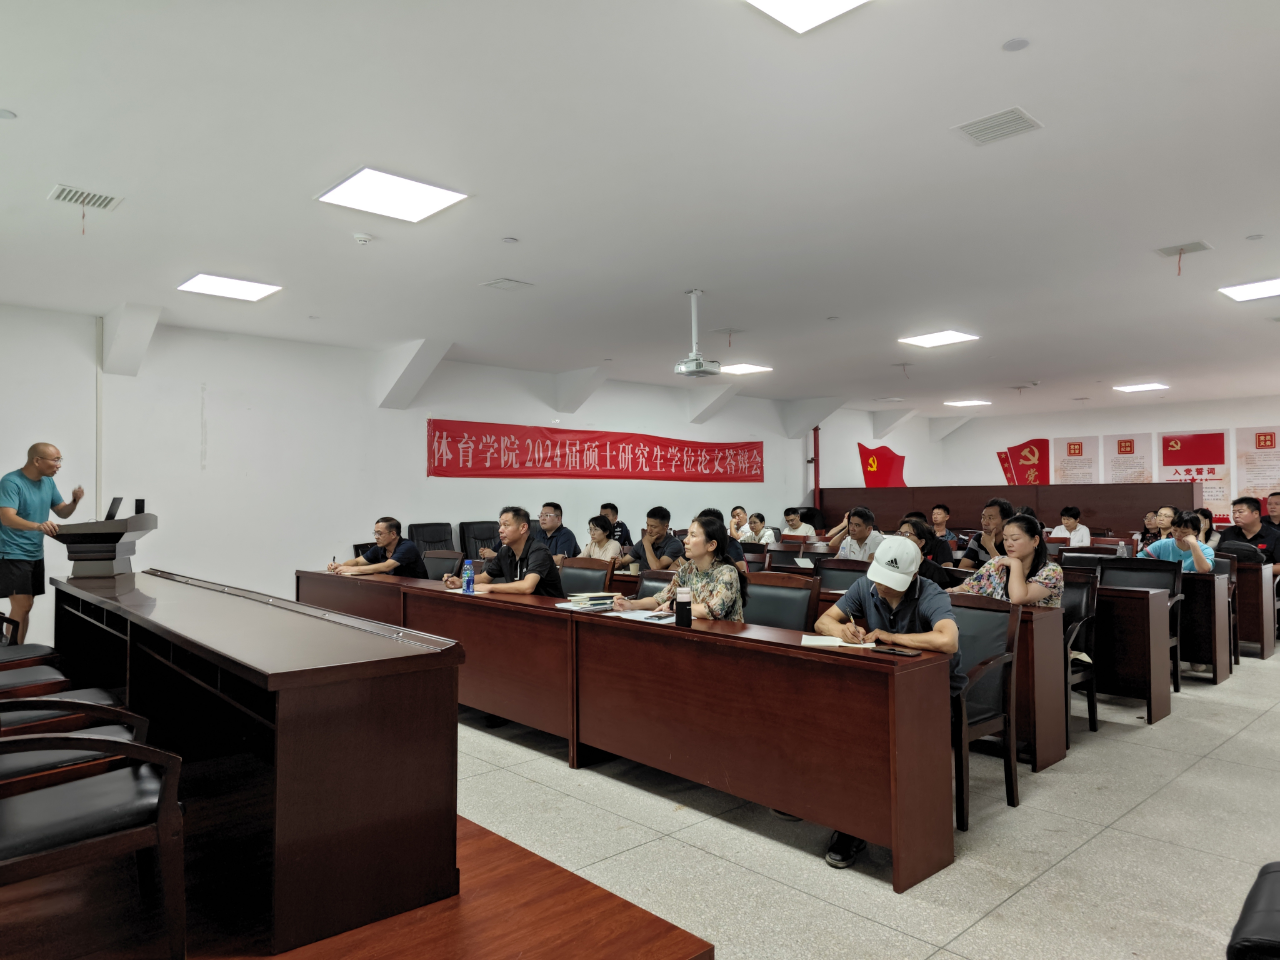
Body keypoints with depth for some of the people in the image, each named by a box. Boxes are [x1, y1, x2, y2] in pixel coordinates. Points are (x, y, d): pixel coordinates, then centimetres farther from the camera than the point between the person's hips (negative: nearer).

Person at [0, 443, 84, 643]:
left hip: (36, 554, 8)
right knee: (21, 606, -12)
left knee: (25, 606, 11)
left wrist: (75, 501, -11)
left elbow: (62, 512, 11)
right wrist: (39, 526, -46)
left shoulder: (48, 482, 6)